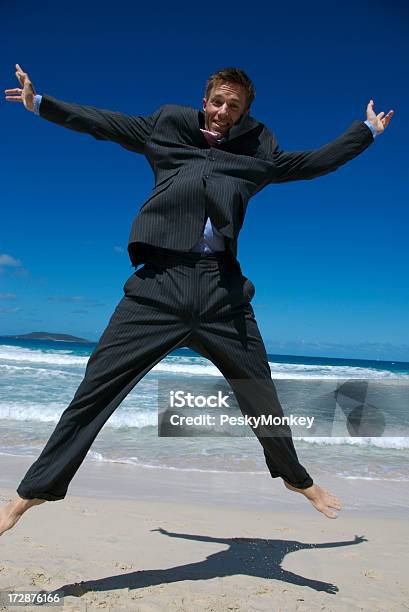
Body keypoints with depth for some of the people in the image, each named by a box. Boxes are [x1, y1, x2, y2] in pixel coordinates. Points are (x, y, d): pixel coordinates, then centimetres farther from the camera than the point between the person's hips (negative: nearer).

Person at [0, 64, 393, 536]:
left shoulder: (257, 149, 19)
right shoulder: (165, 127, 18)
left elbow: (314, 162, 29)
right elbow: (100, 122, 24)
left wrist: (368, 130, 37)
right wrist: (40, 103, 26)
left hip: (223, 289, 2)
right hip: (159, 282, -1)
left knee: (260, 395, 11)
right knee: (96, 388, -5)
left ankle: (296, 478, 38)